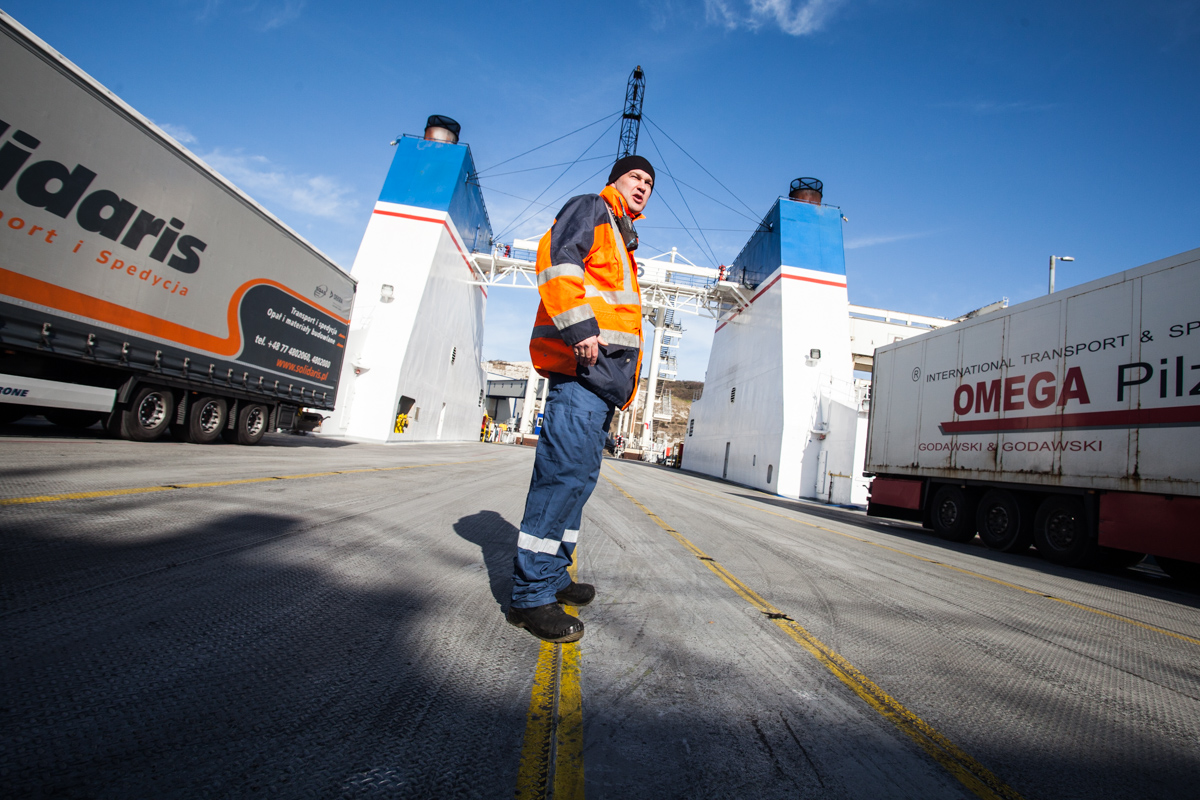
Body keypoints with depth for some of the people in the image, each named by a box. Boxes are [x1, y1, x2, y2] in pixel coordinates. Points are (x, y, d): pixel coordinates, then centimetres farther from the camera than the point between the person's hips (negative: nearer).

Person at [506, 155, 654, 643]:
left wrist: (624, 383, 23)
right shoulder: (591, 209, 8)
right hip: (582, 364, -10)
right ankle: (530, 595, -10)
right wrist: (580, 327, -23)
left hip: (602, 372, 10)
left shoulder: (622, 243, 35)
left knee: (578, 474, 9)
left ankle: (551, 575, 18)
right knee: (566, 471, -15)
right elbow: (557, 257, -11)